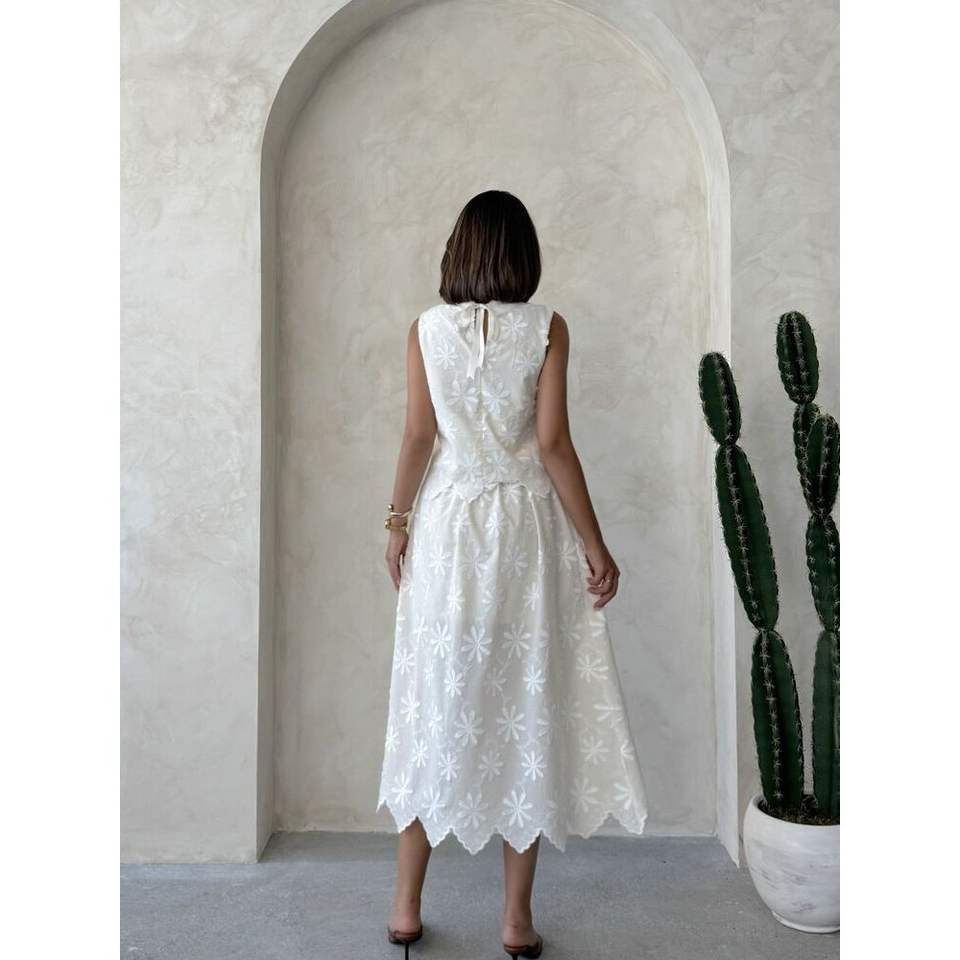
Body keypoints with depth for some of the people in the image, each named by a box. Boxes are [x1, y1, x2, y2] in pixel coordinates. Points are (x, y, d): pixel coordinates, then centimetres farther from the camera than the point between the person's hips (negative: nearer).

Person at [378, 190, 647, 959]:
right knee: (528, 708, 7)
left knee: (437, 708, 11)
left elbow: (418, 438, -1)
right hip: (527, 528, -1)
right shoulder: (546, 328, -3)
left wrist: (398, 522, 10)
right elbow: (554, 444, -8)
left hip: (448, 527, 2)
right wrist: (594, 544, -3)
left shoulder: (427, 328, 1)